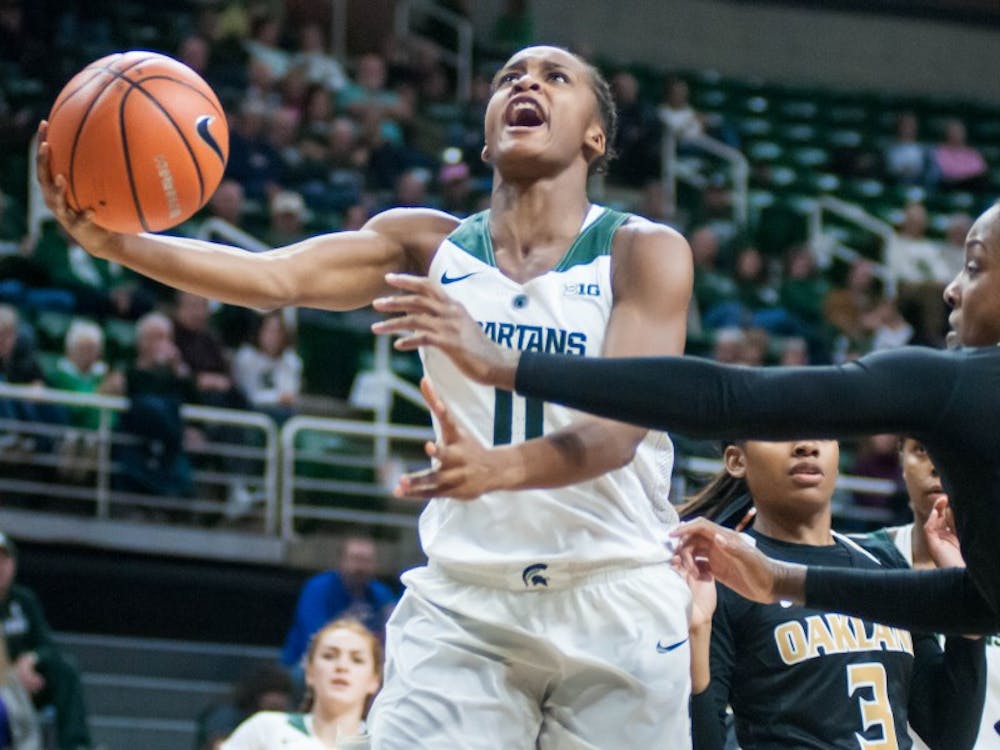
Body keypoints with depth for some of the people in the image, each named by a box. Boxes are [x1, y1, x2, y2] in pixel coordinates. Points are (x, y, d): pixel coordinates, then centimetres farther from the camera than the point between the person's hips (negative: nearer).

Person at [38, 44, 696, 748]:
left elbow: (620, 429, -19)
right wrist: (113, 241, -30)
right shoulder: (428, 245, 4)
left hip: (615, 604, -2)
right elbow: (276, 277, -12)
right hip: (463, 598, 2)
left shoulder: (644, 252, -5)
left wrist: (499, 467, -41)